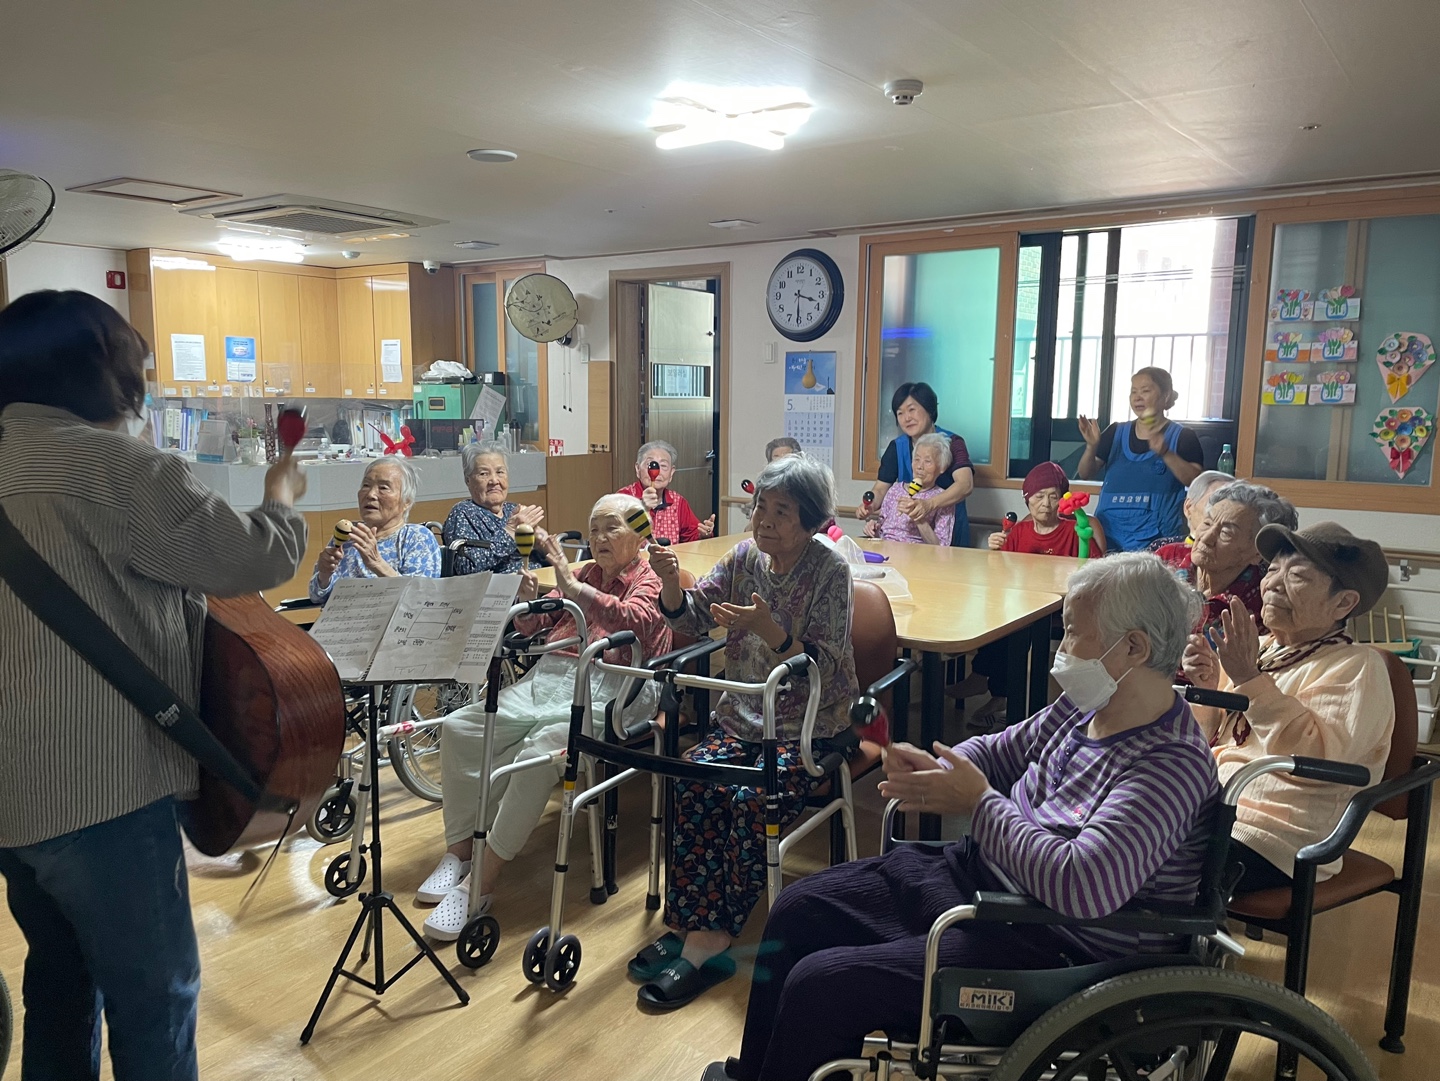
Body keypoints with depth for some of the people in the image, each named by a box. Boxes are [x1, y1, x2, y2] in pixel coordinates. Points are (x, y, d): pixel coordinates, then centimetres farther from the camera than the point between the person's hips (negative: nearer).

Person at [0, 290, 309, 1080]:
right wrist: (282, 497, 5)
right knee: (153, 994, 3)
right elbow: (259, 556, -14)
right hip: (95, 785, -9)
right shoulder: (107, 463, -16)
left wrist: (194, 598, 19)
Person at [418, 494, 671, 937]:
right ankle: (459, 852, -4)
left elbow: (635, 619, -15)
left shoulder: (650, 581, 8)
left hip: (603, 689, -6)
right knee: (459, 728, -14)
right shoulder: (583, 574, 26)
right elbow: (531, 626, 21)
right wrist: (526, 597, -1)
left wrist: (572, 586, -21)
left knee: (539, 753, -32)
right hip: (547, 675, 7)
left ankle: (481, 884, -23)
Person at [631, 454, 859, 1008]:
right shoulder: (746, 555, 4)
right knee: (694, 782, -21)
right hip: (743, 713, 5)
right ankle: (688, 928, -13)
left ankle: (708, 939, -13)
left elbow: (823, 665, -17)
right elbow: (692, 619, 3)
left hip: (810, 724, -5)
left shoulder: (829, 571, -12)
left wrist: (769, 630, -34)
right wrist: (671, 582, -18)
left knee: (752, 801, -26)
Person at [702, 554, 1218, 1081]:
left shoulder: (1174, 763, -25)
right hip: (975, 871, 10)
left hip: (1048, 947, -9)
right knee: (798, 908, 14)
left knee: (816, 985, -14)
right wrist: (931, 768, -8)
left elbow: (1084, 887, -35)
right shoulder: (1084, 705, 0)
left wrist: (979, 803, -24)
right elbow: (996, 752, 14)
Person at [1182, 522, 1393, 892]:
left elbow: (1318, 759, -23)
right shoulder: (1262, 647, 13)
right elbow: (1209, 743, 17)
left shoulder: (1355, 667, -6)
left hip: (1272, 839, -7)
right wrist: (1206, 689, -3)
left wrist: (1249, 679, -26)